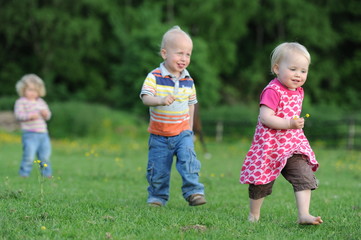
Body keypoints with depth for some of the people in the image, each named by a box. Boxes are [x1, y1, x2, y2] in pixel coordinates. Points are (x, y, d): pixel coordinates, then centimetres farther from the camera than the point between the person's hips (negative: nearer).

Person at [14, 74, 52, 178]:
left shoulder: (41, 102, 17)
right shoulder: (21, 102, -1)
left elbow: (48, 115, 19)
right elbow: (18, 115, -13)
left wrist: (46, 114, -5)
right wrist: (30, 116, -26)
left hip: (43, 134, 6)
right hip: (29, 134, -6)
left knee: (45, 156, 8)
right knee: (29, 155, -13)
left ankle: (47, 174, 20)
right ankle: (24, 174, -3)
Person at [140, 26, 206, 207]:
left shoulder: (188, 81, 2)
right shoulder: (154, 77, -11)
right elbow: (146, 98, -23)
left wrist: (189, 128, 11)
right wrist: (160, 100, -42)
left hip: (182, 132, 2)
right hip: (159, 135, -2)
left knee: (188, 158, -21)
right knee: (158, 169, 4)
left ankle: (194, 191, -14)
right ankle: (157, 196, 24)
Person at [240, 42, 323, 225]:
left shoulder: (298, 92, 10)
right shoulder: (273, 91, -17)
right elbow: (265, 117, -26)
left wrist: (298, 123, 11)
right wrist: (290, 124, -30)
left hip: (293, 145, 6)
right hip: (270, 146, -6)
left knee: (304, 177, -10)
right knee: (261, 182, 8)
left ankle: (304, 215, -14)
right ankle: (254, 215, 28)